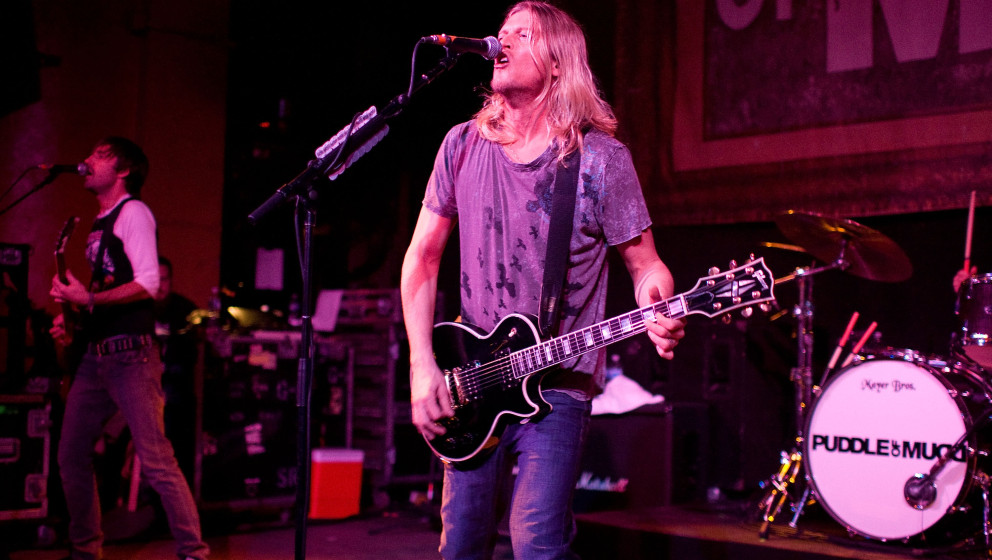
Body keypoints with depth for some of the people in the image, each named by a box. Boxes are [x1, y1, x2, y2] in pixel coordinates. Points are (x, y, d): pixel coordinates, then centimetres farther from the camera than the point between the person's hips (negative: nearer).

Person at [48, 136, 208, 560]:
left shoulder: (133, 211, -5)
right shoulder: (99, 224, 21)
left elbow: (148, 284, -16)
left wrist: (88, 299, -16)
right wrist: (72, 319, 10)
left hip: (130, 354, -9)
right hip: (95, 355, 9)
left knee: (155, 458, -12)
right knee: (71, 456, 10)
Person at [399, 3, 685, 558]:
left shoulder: (601, 159, -7)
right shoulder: (464, 145, 3)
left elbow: (645, 263, -1)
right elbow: (423, 256, 7)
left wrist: (658, 309, -25)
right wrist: (422, 366, -2)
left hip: (558, 387, -4)